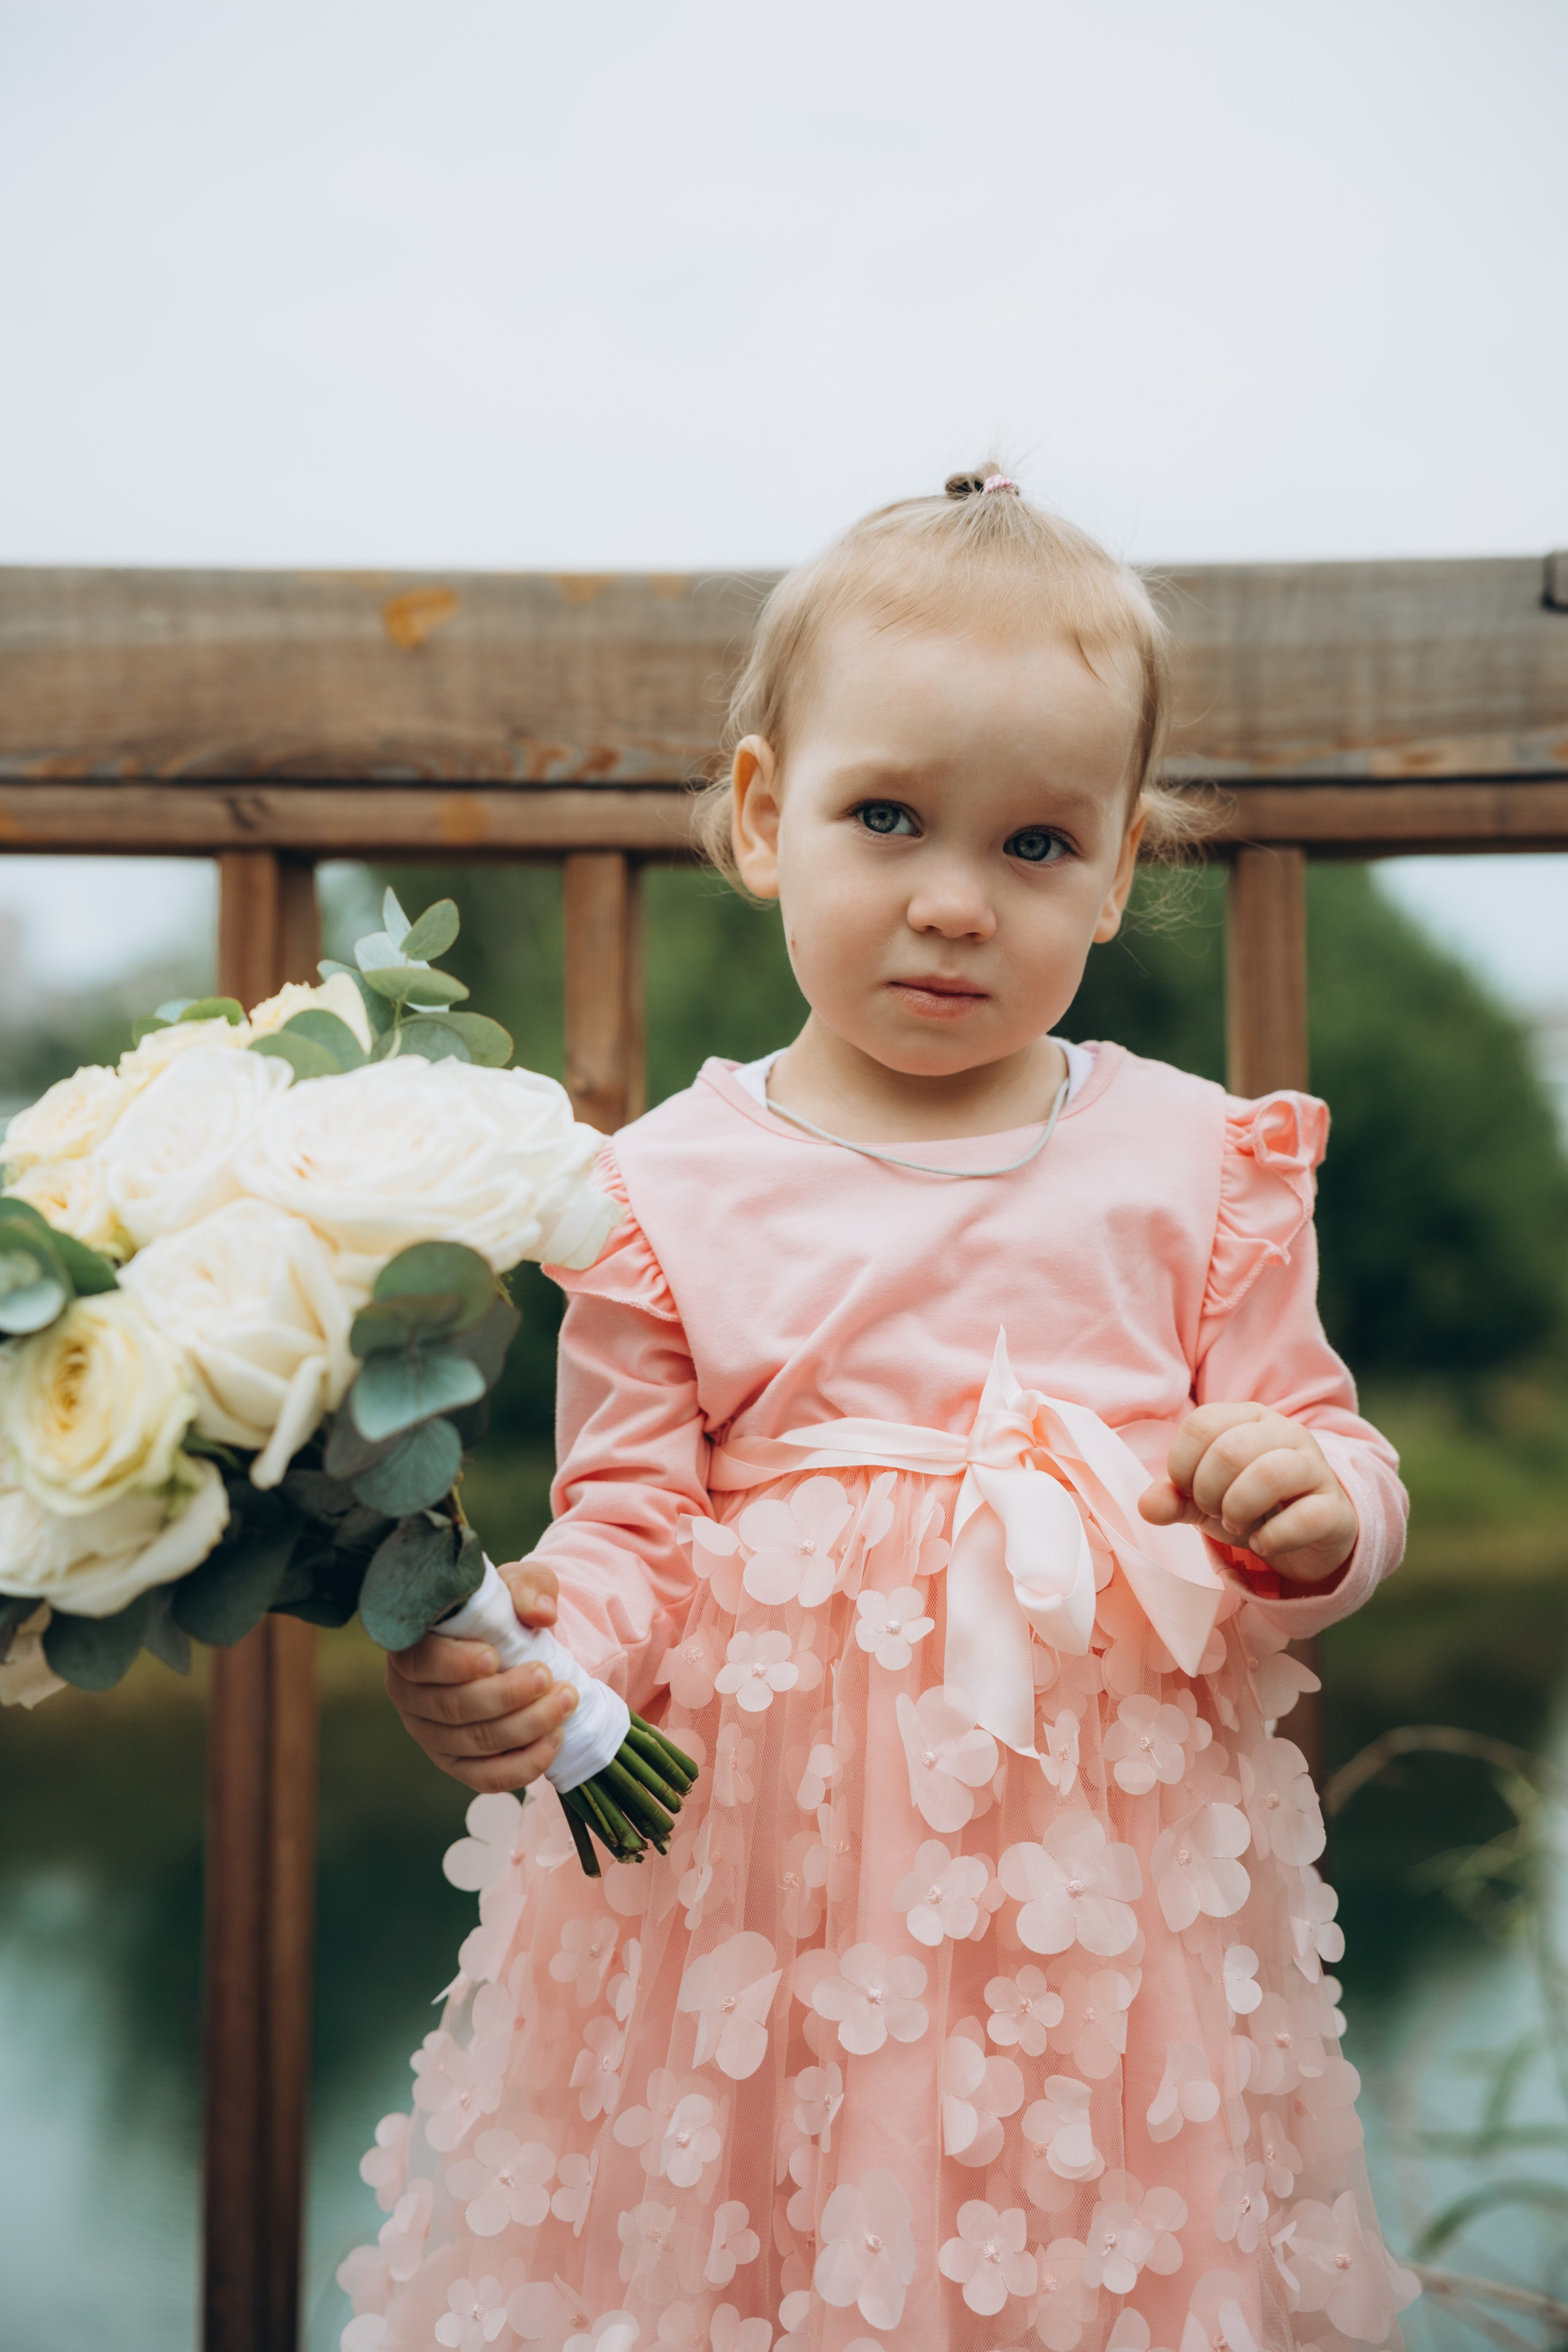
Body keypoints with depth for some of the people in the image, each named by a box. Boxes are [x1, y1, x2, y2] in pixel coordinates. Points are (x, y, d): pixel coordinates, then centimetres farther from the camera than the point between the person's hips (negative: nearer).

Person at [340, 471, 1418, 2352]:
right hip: (758, 1882, -1)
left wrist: (1316, 1507, -15)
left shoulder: (1197, 1162, 1)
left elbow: (1329, 1458, 7)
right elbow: (634, 1532, -2)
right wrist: (527, 1653, -21)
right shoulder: (663, 1190, -3)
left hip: (1110, 1881, 1)